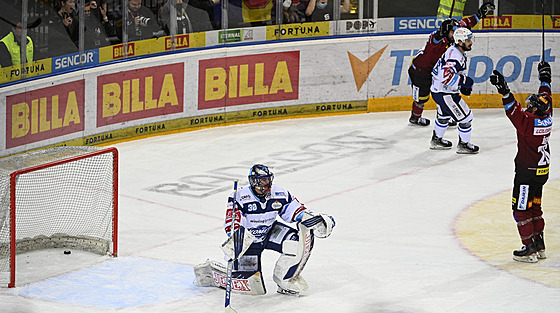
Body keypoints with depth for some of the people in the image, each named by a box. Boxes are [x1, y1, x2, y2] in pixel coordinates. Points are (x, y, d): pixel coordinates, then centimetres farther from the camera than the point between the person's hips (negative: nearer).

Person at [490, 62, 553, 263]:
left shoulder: (530, 122, -25)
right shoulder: (546, 116, -2)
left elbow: (514, 111, -37)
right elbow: (546, 95, 15)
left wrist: (504, 91, -45)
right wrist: (545, 78, 31)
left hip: (527, 173, -9)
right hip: (542, 171, 9)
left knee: (521, 209, 0)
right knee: (534, 207, 19)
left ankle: (530, 248, 1)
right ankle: (539, 245, 25)